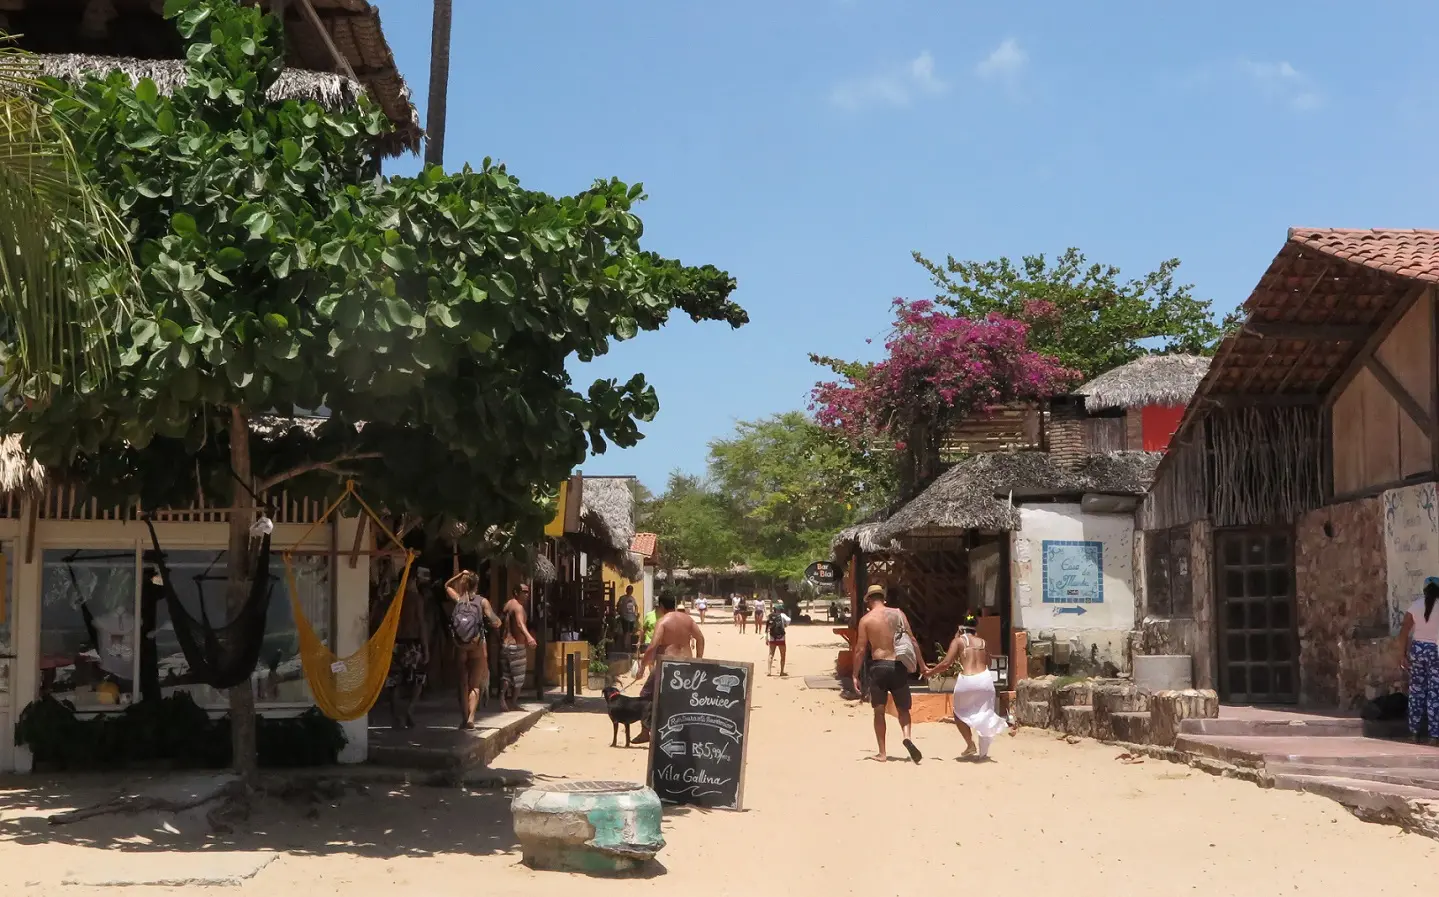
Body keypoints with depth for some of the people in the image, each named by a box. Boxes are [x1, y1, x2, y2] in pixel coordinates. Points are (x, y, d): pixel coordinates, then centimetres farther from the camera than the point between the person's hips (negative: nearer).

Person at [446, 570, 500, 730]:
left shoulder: (457, 599, 1)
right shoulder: (482, 601, -6)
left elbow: (447, 586, 22)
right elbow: (495, 623, -12)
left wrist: (460, 575, 11)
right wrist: (497, 619, 9)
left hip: (460, 648, 2)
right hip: (478, 648, -2)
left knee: (463, 684, 11)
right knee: (475, 685, 5)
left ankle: (464, 718, 10)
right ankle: (471, 717, -12)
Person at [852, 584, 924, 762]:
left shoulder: (866, 619, -2)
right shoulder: (898, 613, 4)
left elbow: (860, 649, -4)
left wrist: (855, 675, 2)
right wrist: (921, 665, 11)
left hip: (878, 666, -2)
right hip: (898, 666, 2)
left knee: (879, 711, 8)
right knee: (903, 708, 14)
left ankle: (882, 753, 8)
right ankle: (907, 736, -14)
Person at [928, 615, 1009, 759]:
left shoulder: (958, 641, 6)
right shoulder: (983, 642, 17)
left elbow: (946, 663, -3)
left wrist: (930, 671, 10)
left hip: (966, 681, -3)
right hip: (985, 679, 3)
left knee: (959, 713, 20)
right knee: (984, 716, 13)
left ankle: (970, 745, 11)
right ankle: (983, 753, 13)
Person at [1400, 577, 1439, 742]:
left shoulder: (1415, 605, 0)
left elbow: (1403, 632, -2)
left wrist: (1403, 654, 3)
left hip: (1417, 649, 3)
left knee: (1416, 691, 10)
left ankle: (1415, 731, 14)